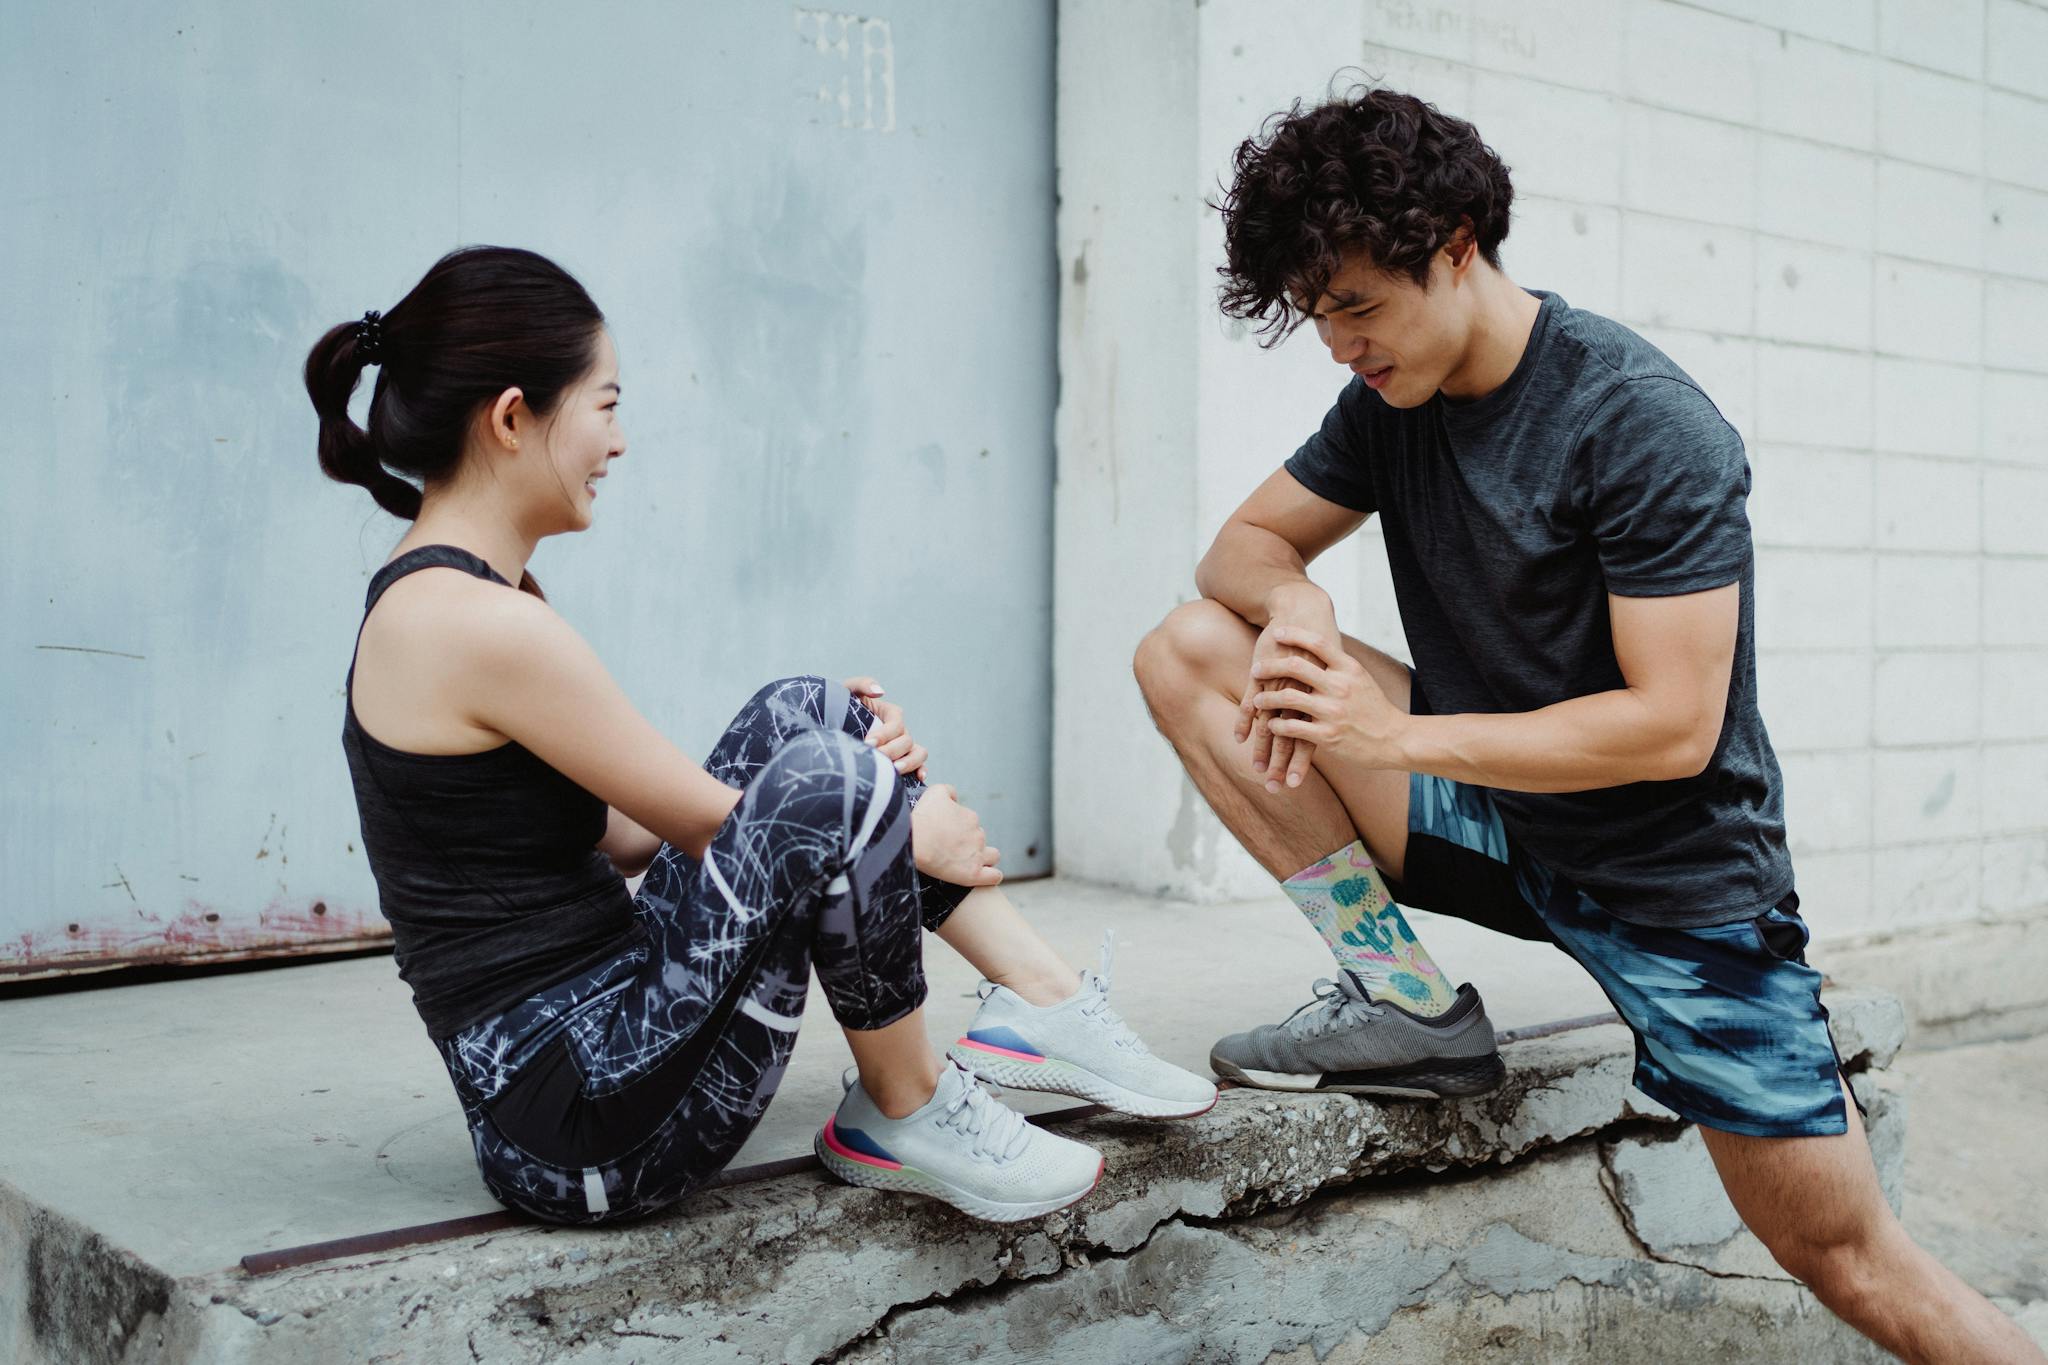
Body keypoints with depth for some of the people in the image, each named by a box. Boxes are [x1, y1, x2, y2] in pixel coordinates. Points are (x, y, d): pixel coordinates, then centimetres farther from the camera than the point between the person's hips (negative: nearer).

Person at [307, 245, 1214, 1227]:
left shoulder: (431, 600, 12)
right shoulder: (480, 623, -19)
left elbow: (630, 834, 13)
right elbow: (709, 822, -12)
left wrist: (852, 765, 5)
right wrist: (901, 833, 3)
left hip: (580, 1049, 10)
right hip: (580, 1127, -10)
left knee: (802, 714, 10)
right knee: (826, 779, -25)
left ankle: (1047, 1001, 9)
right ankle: (904, 1116, -3)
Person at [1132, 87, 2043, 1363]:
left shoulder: (1644, 426, -22)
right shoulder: (1392, 398, -2)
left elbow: (1672, 727, -25)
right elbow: (1246, 544, 5)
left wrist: (1397, 736, -26)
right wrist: (1295, 603, -20)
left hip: (1677, 876, -6)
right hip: (1494, 819, 6)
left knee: (1847, 1259, -4)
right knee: (1189, 650, -10)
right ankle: (1407, 996, -9)